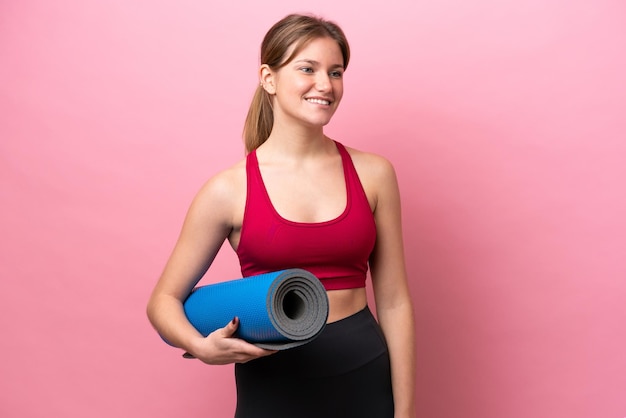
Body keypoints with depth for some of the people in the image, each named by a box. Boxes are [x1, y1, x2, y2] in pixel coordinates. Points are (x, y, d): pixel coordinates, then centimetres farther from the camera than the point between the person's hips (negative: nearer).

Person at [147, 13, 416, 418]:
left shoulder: (373, 174, -3)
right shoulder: (229, 190, -8)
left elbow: (393, 301, -1)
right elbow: (165, 299, 0)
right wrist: (201, 346, -20)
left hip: (365, 377, 2)